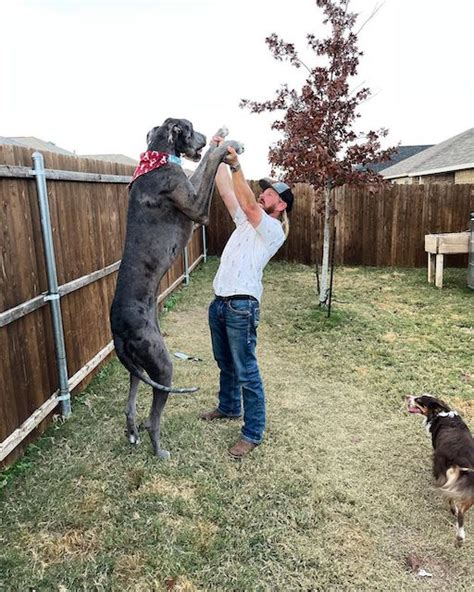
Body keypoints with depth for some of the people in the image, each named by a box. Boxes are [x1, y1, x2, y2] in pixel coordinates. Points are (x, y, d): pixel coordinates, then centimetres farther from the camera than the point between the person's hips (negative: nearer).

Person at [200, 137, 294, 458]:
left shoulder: (274, 231, -8)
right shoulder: (247, 221, 16)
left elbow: (249, 204, -24)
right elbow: (226, 191, 13)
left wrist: (236, 164, -26)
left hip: (242, 307, -9)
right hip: (220, 302, 9)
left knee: (246, 371, -2)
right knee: (225, 362, 24)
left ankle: (253, 432, 11)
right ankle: (230, 407, 44)